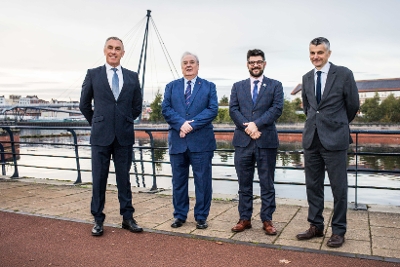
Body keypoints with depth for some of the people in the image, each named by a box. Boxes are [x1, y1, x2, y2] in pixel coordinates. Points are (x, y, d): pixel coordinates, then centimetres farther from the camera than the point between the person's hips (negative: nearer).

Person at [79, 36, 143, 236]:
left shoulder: (132, 77, 6)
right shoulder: (93, 74, 3)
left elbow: (137, 106, 15)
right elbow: (84, 104, 10)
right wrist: (96, 123, 12)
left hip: (124, 136, 1)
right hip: (101, 135, -1)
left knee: (124, 178, 9)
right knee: (99, 178, 6)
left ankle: (127, 218, 19)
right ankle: (98, 219, 18)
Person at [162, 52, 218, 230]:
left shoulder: (209, 86, 9)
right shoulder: (171, 86, 13)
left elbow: (212, 110, -4)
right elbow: (166, 109, 1)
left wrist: (192, 124, -15)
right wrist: (181, 123, -15)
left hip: (201, 141, -2)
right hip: (177, 141, 2)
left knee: (202, 180, 3)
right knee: (178, 180, 9)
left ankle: (201, 217, 15)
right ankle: (179, 215, 22)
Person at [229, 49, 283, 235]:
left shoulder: (275, 86, 8)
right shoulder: (238, 86, 14)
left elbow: (277, 109, -6)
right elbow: (233, 110, 2)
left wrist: (256, 124, -17)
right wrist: (247, 127, -14)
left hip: (266, 141, -2)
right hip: (243, 141, 2)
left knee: (267, 184, 5)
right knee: (244, 184, 8)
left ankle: (267, 220, 15)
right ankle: (245, 219, 18)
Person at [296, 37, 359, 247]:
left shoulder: (344, 74, -4)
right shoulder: (307, 78, 10)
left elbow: (353, 106, 4)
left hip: (334, 139, -5)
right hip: (311, 138, 5)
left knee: (339, 188, 3)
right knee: (313, 185, 11)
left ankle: (338, 231, 17)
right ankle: (316, 226, 24)